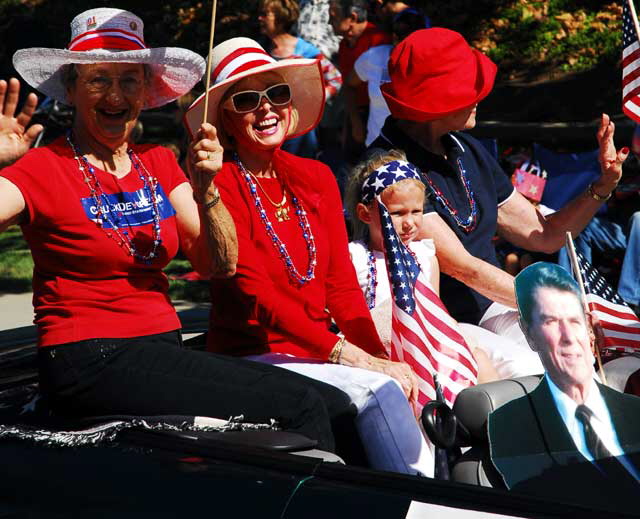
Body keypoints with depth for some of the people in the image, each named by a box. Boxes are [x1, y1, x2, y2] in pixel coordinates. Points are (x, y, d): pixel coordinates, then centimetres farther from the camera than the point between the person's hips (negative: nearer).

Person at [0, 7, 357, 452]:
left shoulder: (159, 163, 14)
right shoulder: (43, 168, -4)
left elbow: (220, 265, 6)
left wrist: (205, 188, -9)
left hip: (163, 349, 6)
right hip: (91, 362, -6)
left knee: (334, 403, -10)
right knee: (299, 407, -18)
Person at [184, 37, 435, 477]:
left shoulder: (316, 178, 12)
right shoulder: (219, 186, -7)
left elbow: (342, 286, 8)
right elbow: (258, 294, -15)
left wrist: (381, 359, -8)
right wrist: (350, 355, -22)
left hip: (317, 353, 5)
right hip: (254, 355, -5)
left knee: (396, 388, -22)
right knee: (379, 393, -26)